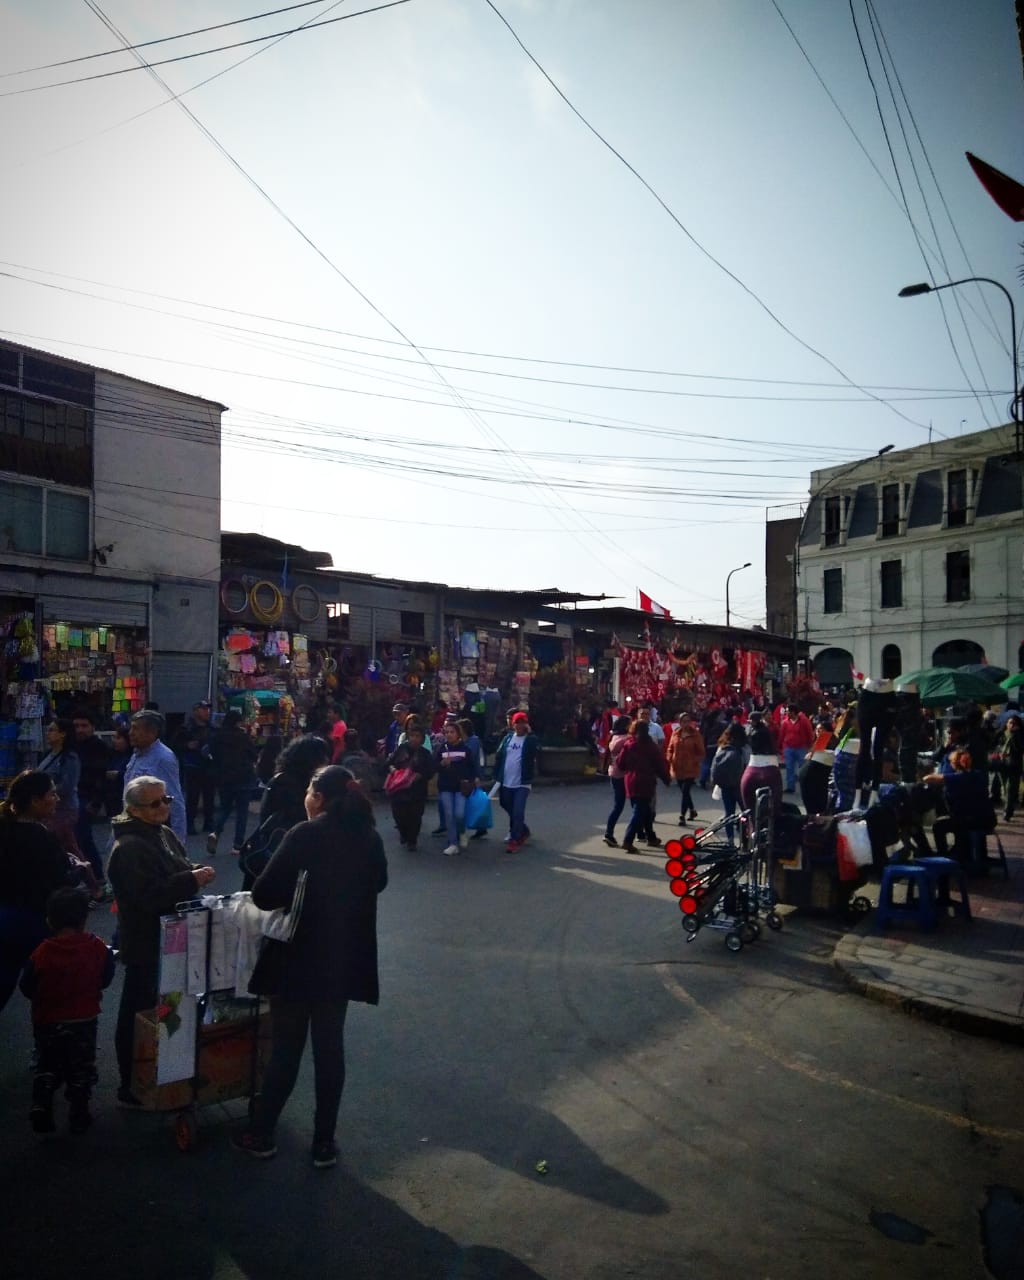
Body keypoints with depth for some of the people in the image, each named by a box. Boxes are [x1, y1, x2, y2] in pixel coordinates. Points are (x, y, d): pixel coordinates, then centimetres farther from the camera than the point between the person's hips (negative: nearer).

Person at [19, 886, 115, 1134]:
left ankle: (41, 1110, 13)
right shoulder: (98, 949, -15)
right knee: (81, 1070, 15)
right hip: (85, 1021, 0)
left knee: (46, 1068, 21)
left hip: (48, 1022, 0)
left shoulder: (41, 954, -19)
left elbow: (27, 988, -8)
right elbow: (105, 980, -2)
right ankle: (78, 1115, 20)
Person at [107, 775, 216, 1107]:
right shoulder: (129, 847, -22)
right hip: (146, 943, -9)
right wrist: (192, 880, -29)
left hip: (169, 937, 9)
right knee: (138, 1014, 3)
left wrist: (197, 873, -5)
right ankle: (131, 1088, 17)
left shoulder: (166, 834, 6)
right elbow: (148, 896, -29)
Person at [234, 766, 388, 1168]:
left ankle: (262, 1135, 26)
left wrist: (295, 892, 0)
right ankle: (324, 1142, 23)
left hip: (298, 958, -4)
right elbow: (378, 883, 16)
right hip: (345, 958, 4)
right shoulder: (369, 838, -2)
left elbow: (263, 895, -19)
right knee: (329, 1048, 14)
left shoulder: (304, 836, -18)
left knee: (286, 1049, 11)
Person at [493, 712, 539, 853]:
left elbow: (536, 747, -25)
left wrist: (528, 733, -21)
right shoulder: (507, 738, 6)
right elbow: (498, 757, 7)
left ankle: (515, 840, 0)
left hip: (522, 783, -5)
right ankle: (523, 831, 38)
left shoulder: (531, 739, -4)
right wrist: (497, 776, 4)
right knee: (510, 810, 17)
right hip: (506, 782, 5)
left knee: (518, 812, -8)